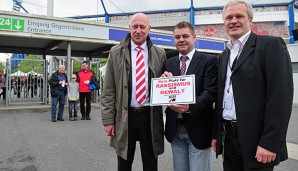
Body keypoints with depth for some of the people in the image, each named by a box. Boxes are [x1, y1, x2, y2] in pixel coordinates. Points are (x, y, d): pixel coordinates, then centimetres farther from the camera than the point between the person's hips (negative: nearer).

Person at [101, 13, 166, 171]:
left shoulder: (159, 54, 3)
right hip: (124, 116, 0)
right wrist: (108, 120, -4)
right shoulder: (116, 53, 1)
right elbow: (108, 90, 0)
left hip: (151, 116, 1)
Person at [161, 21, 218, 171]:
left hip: (198, 129, -4)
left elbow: (211, 93, -13)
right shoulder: (168, 63, 10)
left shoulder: (209, 61, -5)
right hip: (175, 129, 5)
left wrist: (190, 106, -29)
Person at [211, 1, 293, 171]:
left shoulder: (271, 45, -6)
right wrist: (216, 133, 12)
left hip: (256, 138, -6)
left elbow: (281, 96, -14)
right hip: (229, 137, 6)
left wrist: (269, 143, -18)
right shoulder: (225, 55, 13)